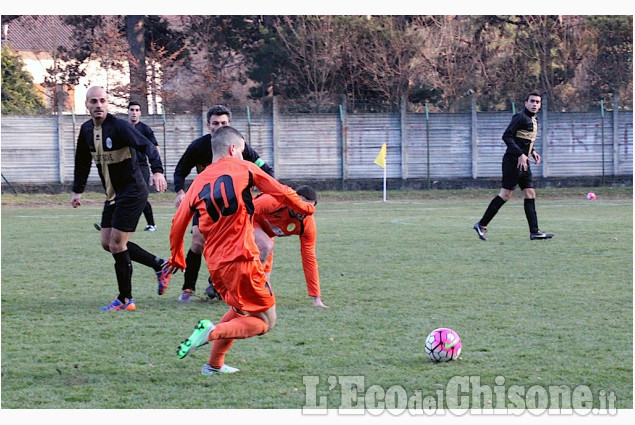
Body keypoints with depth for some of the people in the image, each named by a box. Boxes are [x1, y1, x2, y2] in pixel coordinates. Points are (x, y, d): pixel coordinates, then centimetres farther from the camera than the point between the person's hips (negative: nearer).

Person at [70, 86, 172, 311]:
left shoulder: (119, 126, -18)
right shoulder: (86, 130, 6)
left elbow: (147, 146, -27)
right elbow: (83, 162, 21)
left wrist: (157, 170, -43)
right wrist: (77, 190, 22)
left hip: (132, 192, -9)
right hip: (112, 195, 9)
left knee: (117, 244, -9)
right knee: (107, 243, 9)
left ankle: (125, 300, 3)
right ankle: (159, 265, 21)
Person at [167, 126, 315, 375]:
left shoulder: (199, 182, 11)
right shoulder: (243, 169, 0)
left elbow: (178, 223, 9)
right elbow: (282, 193, 6)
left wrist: (176, 258, 24)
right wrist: (305, 208, 25)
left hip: (214, 263, 6)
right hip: (241, 259, -6)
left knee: (240, 310, 29)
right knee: (265, 321, 3)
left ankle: (214, 364, 21)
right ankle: (212, 332, -19)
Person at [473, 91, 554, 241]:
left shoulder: (533, 120, 18)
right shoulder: (521, 117, -12)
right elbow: (506, 136, -19)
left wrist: (532, 151, 14)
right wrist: (520, 154, -23)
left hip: (523, 162, 10)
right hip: (513, 161, -10)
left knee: (530, 194, 5)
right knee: (506, 194, -9)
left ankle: (534, 232, 4)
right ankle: (482, 225, -2)